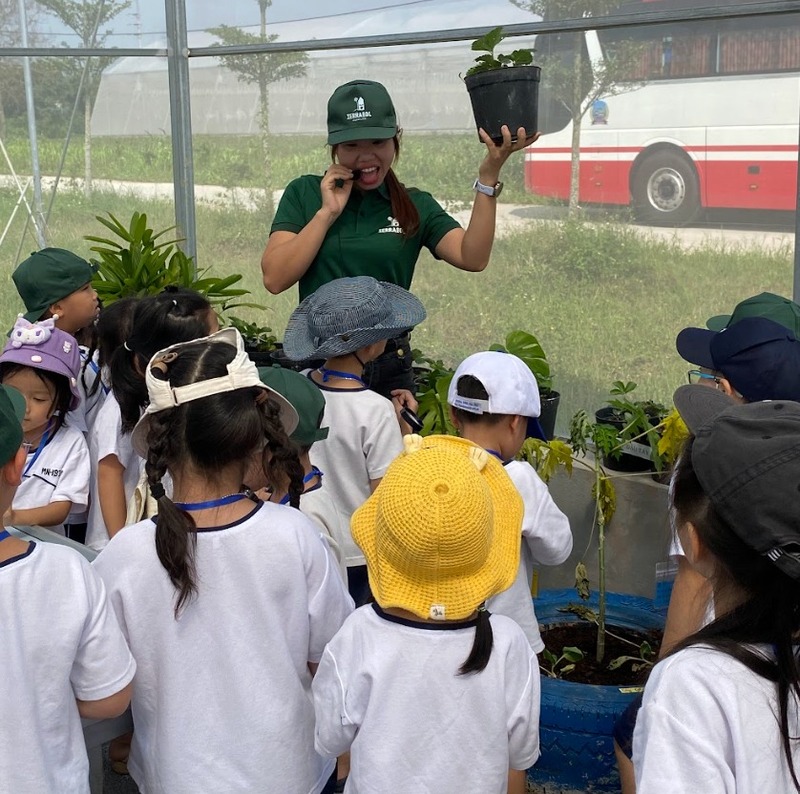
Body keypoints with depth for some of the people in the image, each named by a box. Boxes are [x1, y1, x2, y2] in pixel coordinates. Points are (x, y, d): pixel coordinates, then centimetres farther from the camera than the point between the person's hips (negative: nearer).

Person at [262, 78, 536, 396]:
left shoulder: (415, 205, 4)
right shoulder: (305, 193, 1)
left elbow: (472, 258, -13)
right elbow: (274, 278, -9)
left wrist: (488, 175, -20)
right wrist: (327, 212, -12)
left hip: (389, 369, 1)